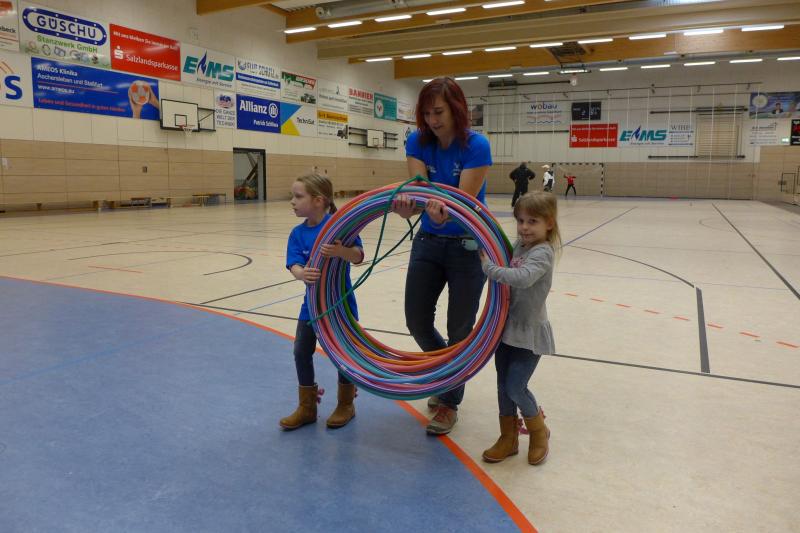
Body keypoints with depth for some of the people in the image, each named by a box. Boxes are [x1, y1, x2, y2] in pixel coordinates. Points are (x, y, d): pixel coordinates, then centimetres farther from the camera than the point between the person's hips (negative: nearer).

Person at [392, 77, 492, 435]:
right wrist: (407, 203, -42)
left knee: (460, 329, 4)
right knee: (416, 322, 6)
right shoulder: (417, 142, -6)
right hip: (428, 242, 4)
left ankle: (449, 402, 24)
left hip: (467, 246, -4)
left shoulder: (477, 146, -18)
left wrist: (443, 213, -47)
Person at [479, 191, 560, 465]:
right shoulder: (519, 245, 5)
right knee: (504, 385, 12)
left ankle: (538, 431, 23)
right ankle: (509, 438, 27)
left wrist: (489, 267, -28)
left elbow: (522, 278, -35)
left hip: (529, 333, -7)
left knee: (515, 387, -5)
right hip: (508, 328, 7)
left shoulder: (542, 252, -18)